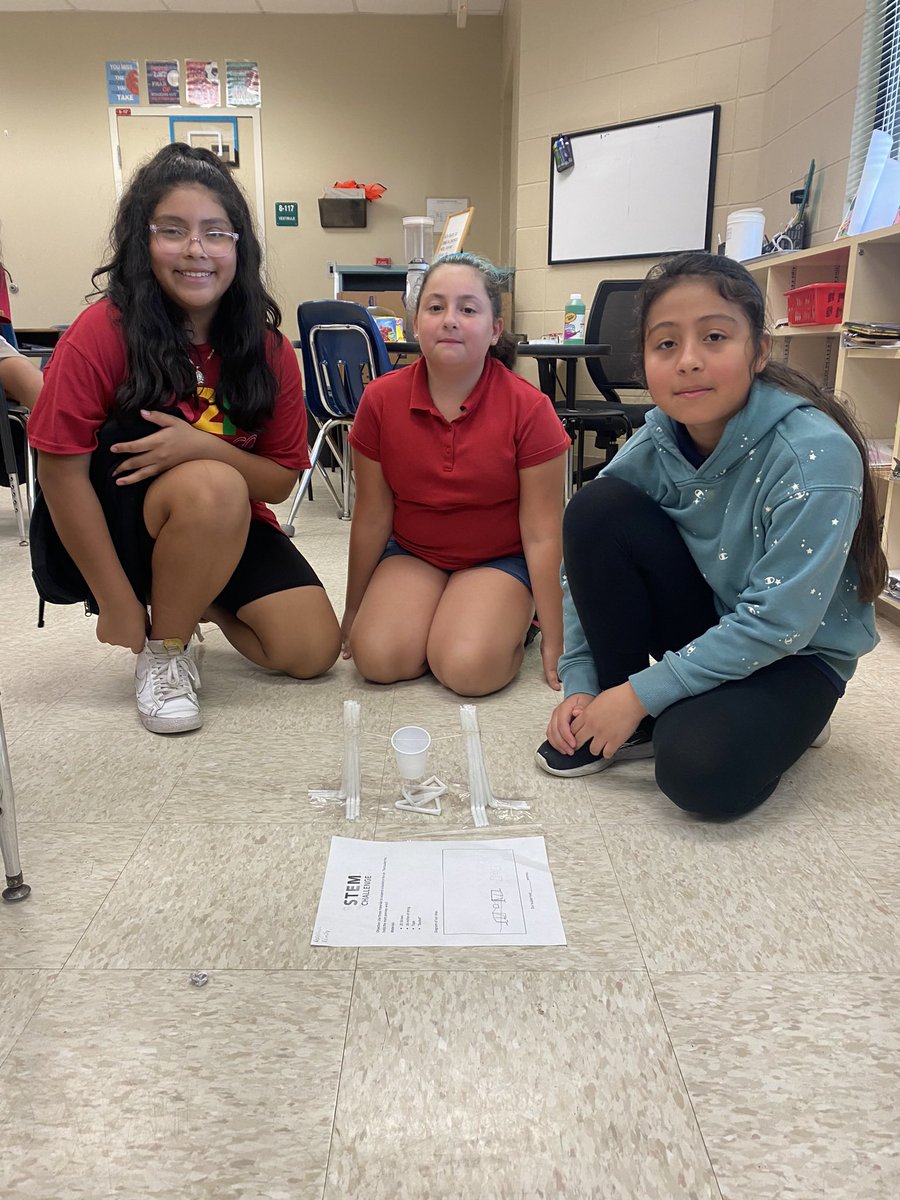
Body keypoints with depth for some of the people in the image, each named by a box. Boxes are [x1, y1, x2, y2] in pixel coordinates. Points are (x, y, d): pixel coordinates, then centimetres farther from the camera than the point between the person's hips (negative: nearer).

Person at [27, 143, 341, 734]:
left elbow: (281, 480, -6)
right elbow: (62, 472, -17)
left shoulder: (268, 350, -7)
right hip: (114, 526, -4)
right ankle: (164, 648, -9)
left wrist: (204, 448, -28)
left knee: (313, 649, -12)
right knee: (213, 489, -36)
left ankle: (200, 598, 18)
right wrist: (119, 607, -17)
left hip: (229, 529, 4)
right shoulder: (104, 332, -18)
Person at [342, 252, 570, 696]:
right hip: (411, 552, 3)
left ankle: (513, 623, 9)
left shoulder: (529, 408, -17)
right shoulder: (381, 400, -10)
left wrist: (554, 640, -11)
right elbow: (372, 517, -2)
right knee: (377, 658, -22)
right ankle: (433, 617, 11)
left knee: (469, 668, -26)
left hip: (499, 559, -2)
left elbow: (541, 535, -13)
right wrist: (353, 613, 6)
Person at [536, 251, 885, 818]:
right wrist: (580, 686, -11)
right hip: (709, 629, 5)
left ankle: (787, 719, 3)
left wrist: (641, 694, -25)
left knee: (701, 771, -33)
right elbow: (589, 559, -4)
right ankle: (629, 727, -6)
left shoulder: (817, 454, -27)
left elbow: (777, 624, -28)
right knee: (597, 509, -19)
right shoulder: (653, 448, -13)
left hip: (795, 653, -4)